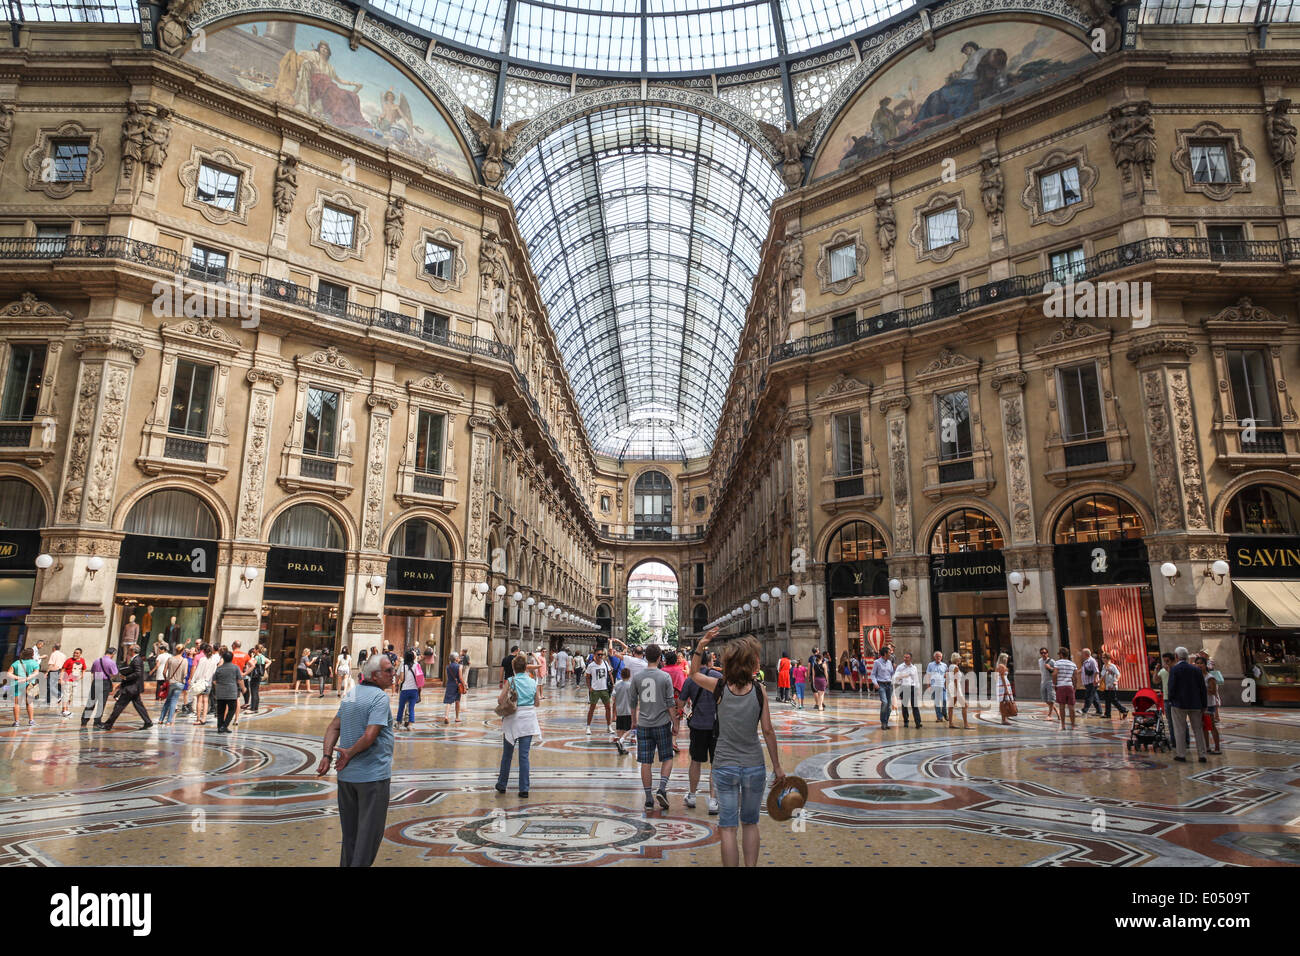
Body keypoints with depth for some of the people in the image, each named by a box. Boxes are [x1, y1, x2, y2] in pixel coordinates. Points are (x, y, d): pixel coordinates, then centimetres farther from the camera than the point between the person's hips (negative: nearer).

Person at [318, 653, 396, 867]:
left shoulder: (350, 695, 10)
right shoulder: (380, 698, -16)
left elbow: (334, 727, 5)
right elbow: (370, 736, -24)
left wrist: (327, 756, -4)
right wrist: (349, 754, -10)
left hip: (346, 774, 8)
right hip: (373, 774, -8)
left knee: (350, 830, 19)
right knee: (370, 831, 3)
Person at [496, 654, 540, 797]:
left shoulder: (511, 681, -8)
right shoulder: (533, 682, 1)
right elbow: (537, 703, 6)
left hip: (513, 719, -2)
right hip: (528, 719, 2)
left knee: (507, 754, 13)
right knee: (524, 755, 4)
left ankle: (502, 785, 25)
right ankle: (524, 789, 2)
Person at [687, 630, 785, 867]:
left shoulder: (719, 687, -7)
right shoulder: (759, 690, -9)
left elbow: (694, 673, 12)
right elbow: (768, 731, -5)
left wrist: (701, 646, 0)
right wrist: (777, 767, 5)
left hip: (724, 767, 0)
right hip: (754, 767, 1)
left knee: (728, 827, 7)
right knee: (750, 823, 19)